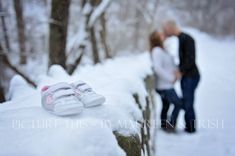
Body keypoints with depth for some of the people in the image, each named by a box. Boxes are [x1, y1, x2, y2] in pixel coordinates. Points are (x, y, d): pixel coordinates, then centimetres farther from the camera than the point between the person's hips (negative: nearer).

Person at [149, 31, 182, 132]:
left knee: (166, 105, 20)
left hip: (166, 85, 10)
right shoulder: (157, 51, -19)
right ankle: (171, 125, 3)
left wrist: (175, 70, -3)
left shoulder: (162, 50, 11)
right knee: (178, 104, -5)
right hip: (164, 86, -10)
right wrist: (170, 78, -21)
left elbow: (171, 63, 18)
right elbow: (157, 68, -29)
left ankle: (164, 125, 33)